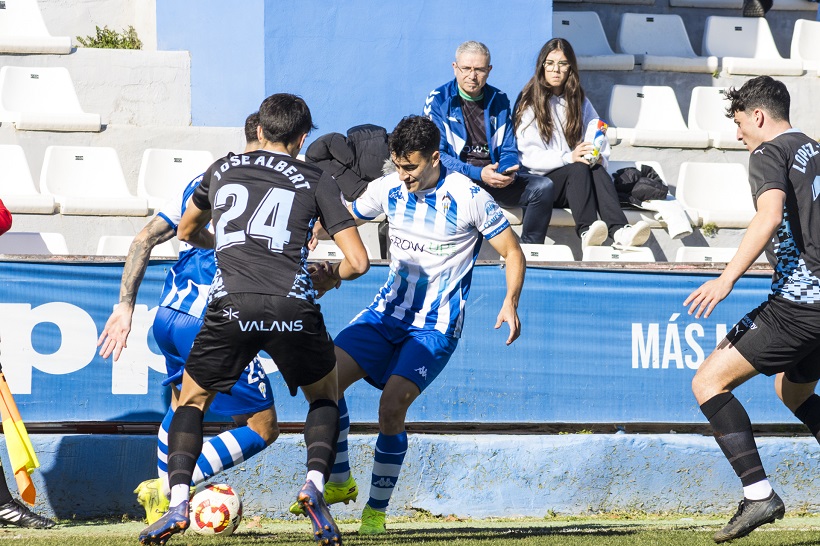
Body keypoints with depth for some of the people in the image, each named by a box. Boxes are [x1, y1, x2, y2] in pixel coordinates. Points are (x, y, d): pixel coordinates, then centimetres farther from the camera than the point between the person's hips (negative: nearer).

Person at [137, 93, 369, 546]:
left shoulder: (221, 170, 23)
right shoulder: (317, 182, 15)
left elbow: (186, 231, 41)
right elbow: (358, 261, 9)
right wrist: (331, 276, 31)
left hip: (231, 304, 1)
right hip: (293, 306, -1)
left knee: (190, 403, 20)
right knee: (324, 397, 24)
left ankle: (178, 502, -1)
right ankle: (315, 483, -1)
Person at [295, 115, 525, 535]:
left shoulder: (470, 198, -13)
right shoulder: (388, 190, 0)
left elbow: (512, 253, -5)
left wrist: (510, 303, -20)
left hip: (436, 326, -5)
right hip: (388, 310, 5)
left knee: (392, 403, -21)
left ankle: (377, 509, -4)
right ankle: (338, 483, 7)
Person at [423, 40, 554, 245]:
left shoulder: (499, 101, 13)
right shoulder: (438, 101, 0)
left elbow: (509, 151, 15)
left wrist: (507, 172, -11)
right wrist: (478, 173, -19)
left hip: (494, 182, 4)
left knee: (543, 186, -19)